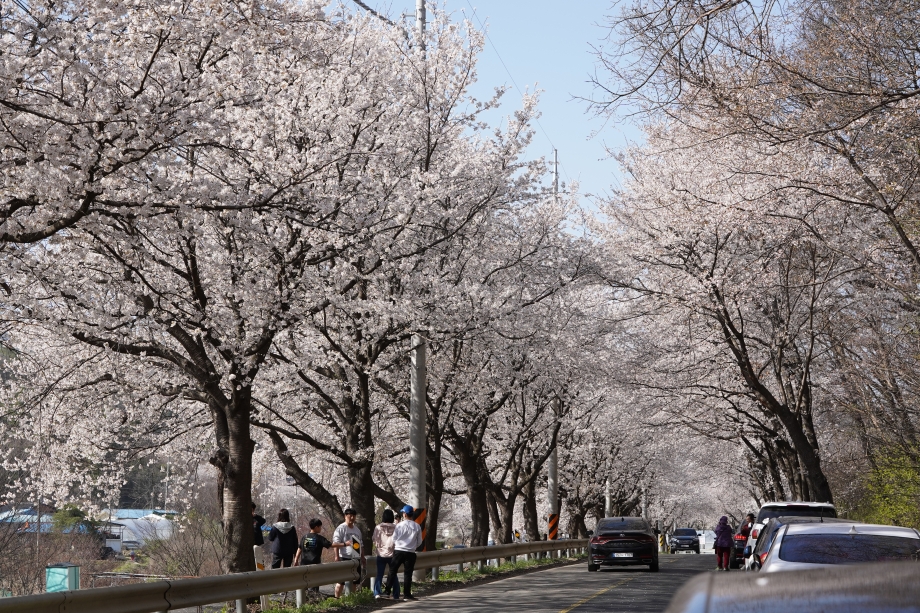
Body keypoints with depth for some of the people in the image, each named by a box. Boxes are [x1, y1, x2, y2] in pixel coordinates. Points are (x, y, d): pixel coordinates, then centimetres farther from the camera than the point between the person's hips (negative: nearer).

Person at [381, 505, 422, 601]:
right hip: (410, 553, 1)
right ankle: (407, 594, 6)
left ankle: (387, 592, 3)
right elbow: (419, 542, 6)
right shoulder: (417, 527, 0)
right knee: (408, 573, 6)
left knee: (392, 571, 5)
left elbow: (394, 539, 0)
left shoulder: (400, 525, -5)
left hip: (398, 551, -1)